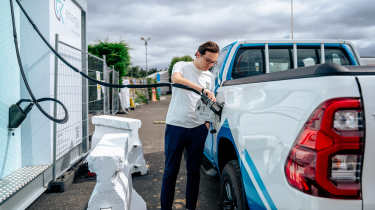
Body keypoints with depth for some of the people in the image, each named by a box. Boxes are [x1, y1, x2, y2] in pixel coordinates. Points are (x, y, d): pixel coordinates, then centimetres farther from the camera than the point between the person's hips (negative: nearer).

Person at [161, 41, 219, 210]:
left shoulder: (209, 77, 14)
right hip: (175, 126, -4)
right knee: (170, 170, 1)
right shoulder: (182, 66, 1)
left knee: (194, 170, 11)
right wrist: (201, 89, -33)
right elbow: (176, 78, -23)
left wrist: (207, 122, 9)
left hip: (198, 128, 4)